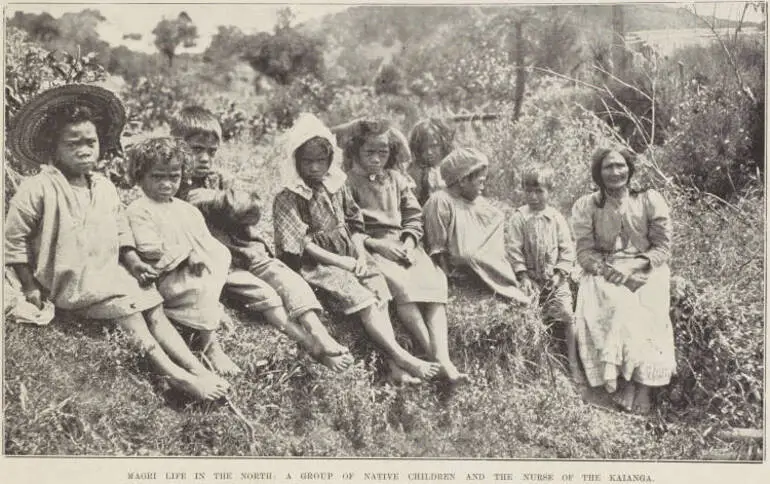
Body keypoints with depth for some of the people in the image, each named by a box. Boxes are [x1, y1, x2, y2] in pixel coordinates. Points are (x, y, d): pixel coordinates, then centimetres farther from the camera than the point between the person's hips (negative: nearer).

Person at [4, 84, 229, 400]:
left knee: (153, 307, -11)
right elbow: (14, 239, -5)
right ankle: (173, 373, -27)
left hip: (111, 273, 6)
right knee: (127, 309, -24)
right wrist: (30, 286, -5)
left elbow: (120, 232, 20)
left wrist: (133, 261, 4)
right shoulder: (38, 190, -10)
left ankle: (198, 368, -17)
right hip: (73, 283, -6)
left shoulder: (105, 188, 10)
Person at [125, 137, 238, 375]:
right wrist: (188, 250, -9)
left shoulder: (188, 210, 20)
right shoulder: (138, 210, -2)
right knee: (203, 288, -29)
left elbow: (209, 243, 14)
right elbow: (150, 249, -15)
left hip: (198, 270, 8)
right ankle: (211, 346, -23)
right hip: (166, 278, -8)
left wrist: (200, 256, -10)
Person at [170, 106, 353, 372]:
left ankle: (321, 337, -30)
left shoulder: (219, 180, 19)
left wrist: (213, 200, -9)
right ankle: (314, 348, -33)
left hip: (248, 250, 6)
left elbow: (252, 209, 4)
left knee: (289, 280, -17)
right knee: (261, 293, -25)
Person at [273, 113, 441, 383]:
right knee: (361, 298, -25)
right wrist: (340, 261, -15)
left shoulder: (337, 188, 11)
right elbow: (301, 245, -11)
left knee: (378, 289, -21)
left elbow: (355, 224, 15)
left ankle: (394, 364, -30)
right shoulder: (287, 200, -5)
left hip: (349, 257, 5)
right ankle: (401, 357, -29)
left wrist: (360, 255, -2)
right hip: (315, 265, -5)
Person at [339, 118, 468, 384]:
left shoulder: (397, 179, 18)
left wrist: (409, 241, -5)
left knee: (433, 281, -25)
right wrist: (377, 244, -14)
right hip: (369, 247, -4)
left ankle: (443, 357, -37)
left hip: (403, 244, 4)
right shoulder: (348, 182, 3)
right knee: (400, 284, -33)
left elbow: (414, 217, 15)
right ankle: (432, 355, -35)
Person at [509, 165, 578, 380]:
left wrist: (559, 273, -7)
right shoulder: (519, 218, 1)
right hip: (531, 277, -1)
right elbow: (515, 249, -2)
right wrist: (523, 276, -10)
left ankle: (573, 364, 2)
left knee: (566, 315, -7)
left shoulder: (557, 218, 5)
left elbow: (567, 249, 4)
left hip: (555, 279, 1)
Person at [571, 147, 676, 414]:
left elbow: (663, 248, 0)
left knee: (648, 310, -29)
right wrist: (604, 269, -20)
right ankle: (630, 380, -32)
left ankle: (642, 382, -26)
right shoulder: (586, 206, 4)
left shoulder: (651, 200, 3)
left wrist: (632, 267, -17)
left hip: (646, 272, 1)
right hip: (604, 273, 0)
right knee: (618, 305, -33)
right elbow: (585, 252, 0)